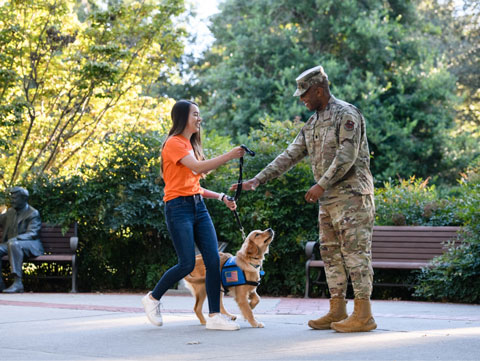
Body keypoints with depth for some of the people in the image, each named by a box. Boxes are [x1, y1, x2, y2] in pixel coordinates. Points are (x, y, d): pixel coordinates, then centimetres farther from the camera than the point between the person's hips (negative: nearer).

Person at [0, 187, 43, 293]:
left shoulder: (33, 213, -4)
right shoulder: (10, 211, 18)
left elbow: (32, 234, -16)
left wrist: (14, 239, -31)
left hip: (30, 246, -7)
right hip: (10, 243, 7)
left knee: (14, 244, -39)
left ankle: (18, 282, -45)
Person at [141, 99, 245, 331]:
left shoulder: (191, 145, 21)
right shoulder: (174, 143, -7)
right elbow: (198, 168, -23)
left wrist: (221, 197, 12)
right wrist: (229, 156, -27)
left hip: (198, 207, 8)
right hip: (179, 207, -8)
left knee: (213, 260, -4)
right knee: (187, 264, -10)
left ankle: (214, 316, -4)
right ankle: (153, 299, 12)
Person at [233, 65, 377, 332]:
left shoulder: (347, 114, -10)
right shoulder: (312, 124, 17)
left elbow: (347, 155, -20)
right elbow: (289, 157, 15)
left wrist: (321, 185, -23)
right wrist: (257, 180, 7)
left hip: (352, 195, -9)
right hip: (328, 200, 9)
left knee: (355, 251, -9)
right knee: (331, 252, 8)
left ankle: (363, 315, -8)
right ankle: (337, 311, 13)